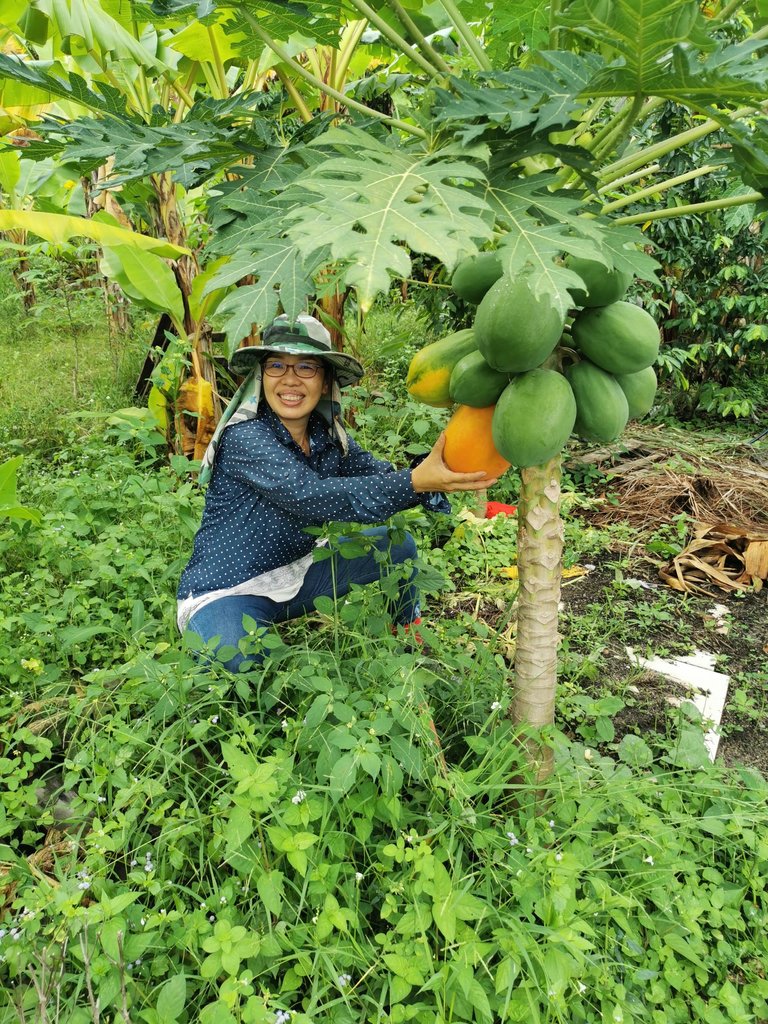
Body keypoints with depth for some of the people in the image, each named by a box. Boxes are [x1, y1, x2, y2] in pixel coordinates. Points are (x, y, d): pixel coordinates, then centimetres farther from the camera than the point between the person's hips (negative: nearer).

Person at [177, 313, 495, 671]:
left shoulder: (328, 437, -3)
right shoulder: (244, 438, -25)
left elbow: (378, 474, -13)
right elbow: (313, 498, -37)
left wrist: (435, 469, -34)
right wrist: (415, 482, -44)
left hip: (295, 573, 7)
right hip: (227, 592, -7)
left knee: (397, 545, 2)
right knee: (245, 662, -37)